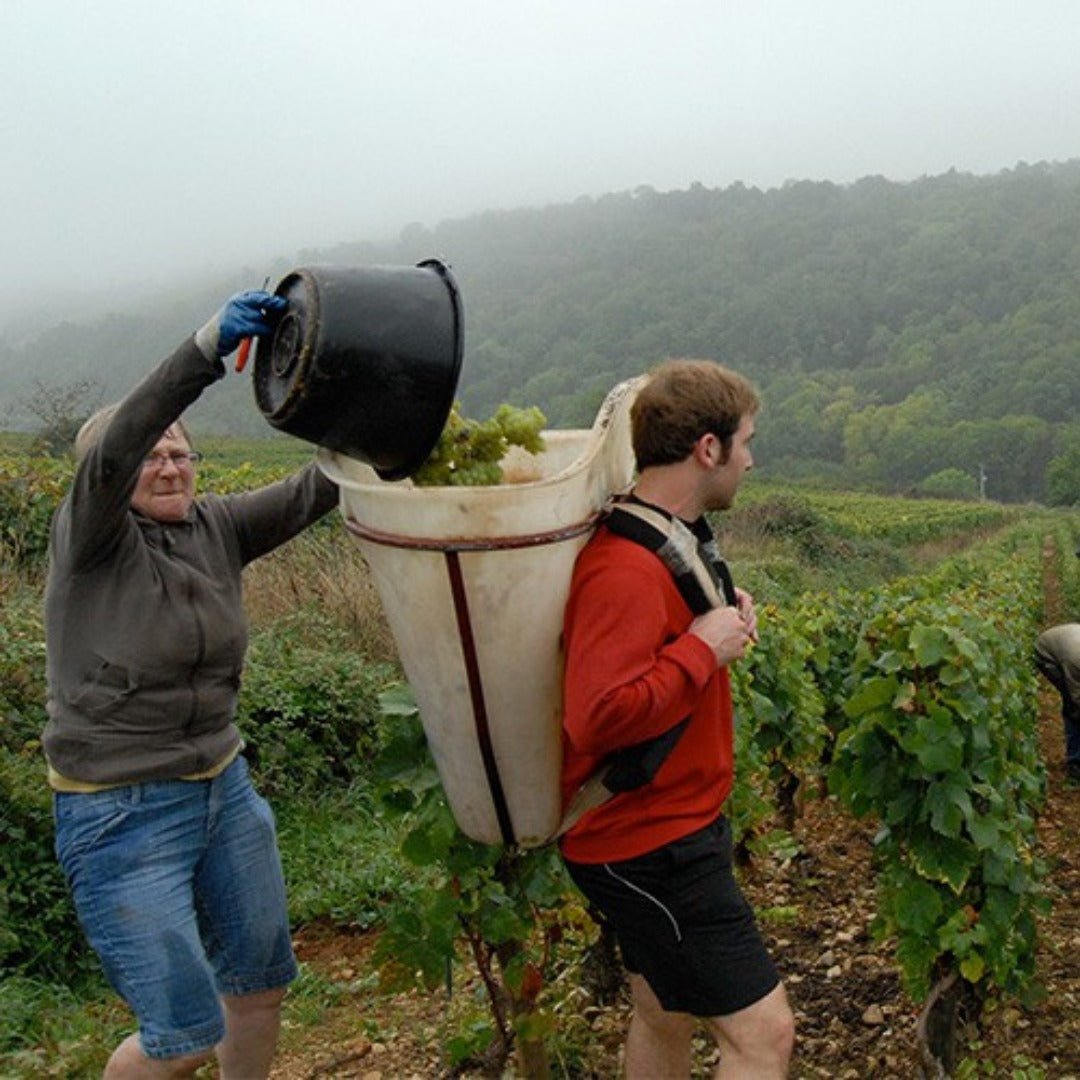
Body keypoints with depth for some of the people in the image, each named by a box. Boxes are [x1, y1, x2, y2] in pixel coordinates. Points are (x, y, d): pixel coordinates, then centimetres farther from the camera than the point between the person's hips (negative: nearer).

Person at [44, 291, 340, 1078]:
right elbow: (108, 455, -31)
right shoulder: (89, 538, -12)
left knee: (261, 984, 18)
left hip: (224, 790, 6)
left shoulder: (215, 529, 1)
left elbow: (314, 489, -10)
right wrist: (208, 348, -43)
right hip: (122, 817, -6)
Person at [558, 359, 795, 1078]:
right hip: (648, 849, -10)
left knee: (665, 1014, 21)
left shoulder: (675, 539, 8)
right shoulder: (625, 571, -26)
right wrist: (703, 649, -24)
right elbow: (599, 717, -34)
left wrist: (726, 622, 2)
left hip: (674, 824, 10)